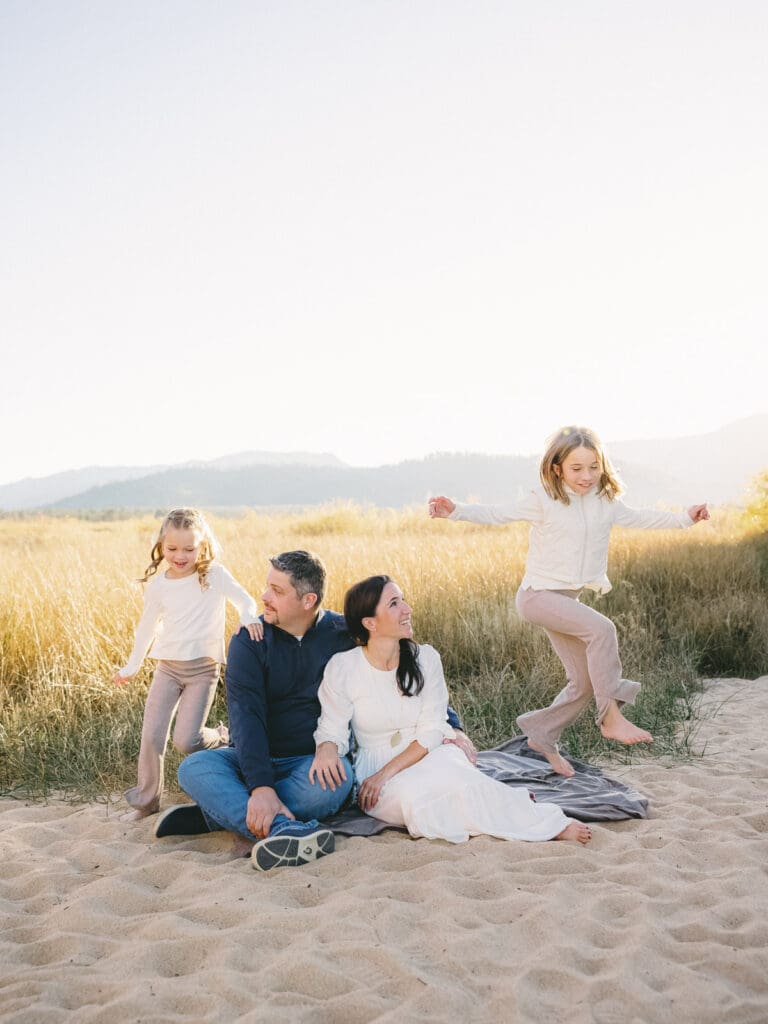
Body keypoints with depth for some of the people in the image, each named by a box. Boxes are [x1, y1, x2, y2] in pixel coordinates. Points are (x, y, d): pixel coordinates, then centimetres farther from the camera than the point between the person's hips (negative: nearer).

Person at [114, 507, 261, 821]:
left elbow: (245, 600, -6)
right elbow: (146, 628, 13)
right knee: (151, 735, 0)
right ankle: (145, 799, 18)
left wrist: (249, 617, -31)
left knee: (186, 739, -12)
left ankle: (221, 739, 21)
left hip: (203, 669, -3)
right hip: (167, 666, 3)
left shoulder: (214, 575, -6)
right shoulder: (157, 586, 2)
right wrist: (130, 668, 21)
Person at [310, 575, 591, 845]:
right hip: (374, 763, -1)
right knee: (412, 796, -35)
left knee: (446, 774, -37)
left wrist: (386, 773, -18)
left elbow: (431, 733, -5)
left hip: (427, 756, 1)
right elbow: (332, 730, -3)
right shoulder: (342, 668, -8)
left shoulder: (425, 658, -2)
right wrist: (327, 751, -28)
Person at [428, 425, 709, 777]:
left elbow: (641, 518, 20)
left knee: (585, 681, 5)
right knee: (601, 629, -28)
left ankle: (542, 735, 22)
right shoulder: (543, 502, -10)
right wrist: (457, 511, -25)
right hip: (538, 594, -7)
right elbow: (498, 513, -12)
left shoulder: (606, 503, 6)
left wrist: (684, 518, 17)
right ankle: (611, 716, -20)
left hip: (568, 599, 7)